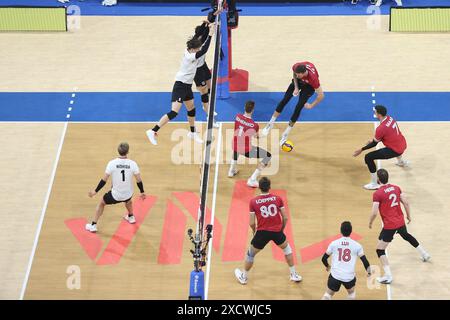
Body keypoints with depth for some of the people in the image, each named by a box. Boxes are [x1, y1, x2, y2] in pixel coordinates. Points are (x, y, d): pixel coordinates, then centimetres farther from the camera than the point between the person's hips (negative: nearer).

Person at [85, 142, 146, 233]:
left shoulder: (112, 163, -16)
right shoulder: (132, 164, -13)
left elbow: (104, 180, -12)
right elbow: (139, 180, -6)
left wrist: (95, 191, -1)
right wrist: (142, 192, 10)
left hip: (115, 195, -2)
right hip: (128, 194, 2)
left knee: (101, 203, 25)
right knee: (128, 200, 40)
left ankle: (93, 225, 23)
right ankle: (131, 217, 60)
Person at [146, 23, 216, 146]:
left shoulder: (189, 52, 0)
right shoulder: (190, 56, -24)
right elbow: (204, 51, -35)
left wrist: (209, 29, 12)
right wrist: (210, 35, -33)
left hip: (187, 86, 10)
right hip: (180, 86, -10)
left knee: (191, 109, 22)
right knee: (174, 112, -17)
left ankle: (193, 133, 41)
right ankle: (153, 132, -16)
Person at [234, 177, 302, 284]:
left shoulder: (253, 202, -8)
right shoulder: (277, 199, -4)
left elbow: (252, 223, -6)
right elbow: (285, 218, 1)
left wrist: (255, 232, 16)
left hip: (262, 232, -1)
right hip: (277, 231, 2)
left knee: (251, 254, 22)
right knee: (287, 248, 31)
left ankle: (244, 277, 38)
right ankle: (293, 274, 36)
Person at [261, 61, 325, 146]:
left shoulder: (313, 78, -43)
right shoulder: (296, 67, -33)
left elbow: (321, 95, -30)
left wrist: (311, 105, -16)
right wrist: (296, 87, -11)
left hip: (309, 86, -4)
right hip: (299, 82, 4)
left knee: (298, 107, -10)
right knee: (284, 100, -7)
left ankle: (285, 135, 2)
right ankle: (270, 124, 6)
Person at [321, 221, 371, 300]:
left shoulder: (334, 243, 0)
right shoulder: (357, 245, -2)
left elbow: (324, 259, 8)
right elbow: (365, 261, 0)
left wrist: (327, 266, 31)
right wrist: (369, 272, 20)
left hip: (335, 275, 0)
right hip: (349, 277, 0)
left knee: (328, 294, 19)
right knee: (351, 292, 30)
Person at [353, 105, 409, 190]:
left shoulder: (381, 128, -25)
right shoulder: (390, 118, -1)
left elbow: (374, 143, -13)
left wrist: (361, 150, -3)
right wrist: (373, 141, 17)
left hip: (395, 150, -9)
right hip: (403, 145, 9)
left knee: (368, 158, -11)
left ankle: (374, 184, -8)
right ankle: (401, 162, 73)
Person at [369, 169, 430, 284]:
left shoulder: (377, 194, -18)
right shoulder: (396, 188, 0)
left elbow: (374, 213, -20)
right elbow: (406, 203, 5)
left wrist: (370, 222, -1)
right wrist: (409, 216, 20)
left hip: (389, 226, -7)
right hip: (400, 222, 7)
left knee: (380, 249, 2)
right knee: (406, 236, 38)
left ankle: (388, 276, -6)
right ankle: (424, 254, 51)